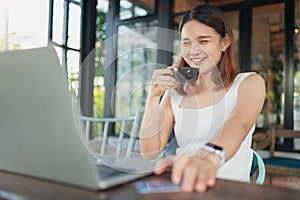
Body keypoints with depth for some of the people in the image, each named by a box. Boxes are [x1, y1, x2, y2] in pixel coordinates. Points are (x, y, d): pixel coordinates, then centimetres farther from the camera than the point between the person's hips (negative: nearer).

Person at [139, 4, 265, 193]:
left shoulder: (249, 83, 1)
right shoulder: (175, 91, 9)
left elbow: (239, 124, -22)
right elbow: (150, 152, 4)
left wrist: (209, 156, -42)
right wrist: (153, 96, -6)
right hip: (184, 187, 2)